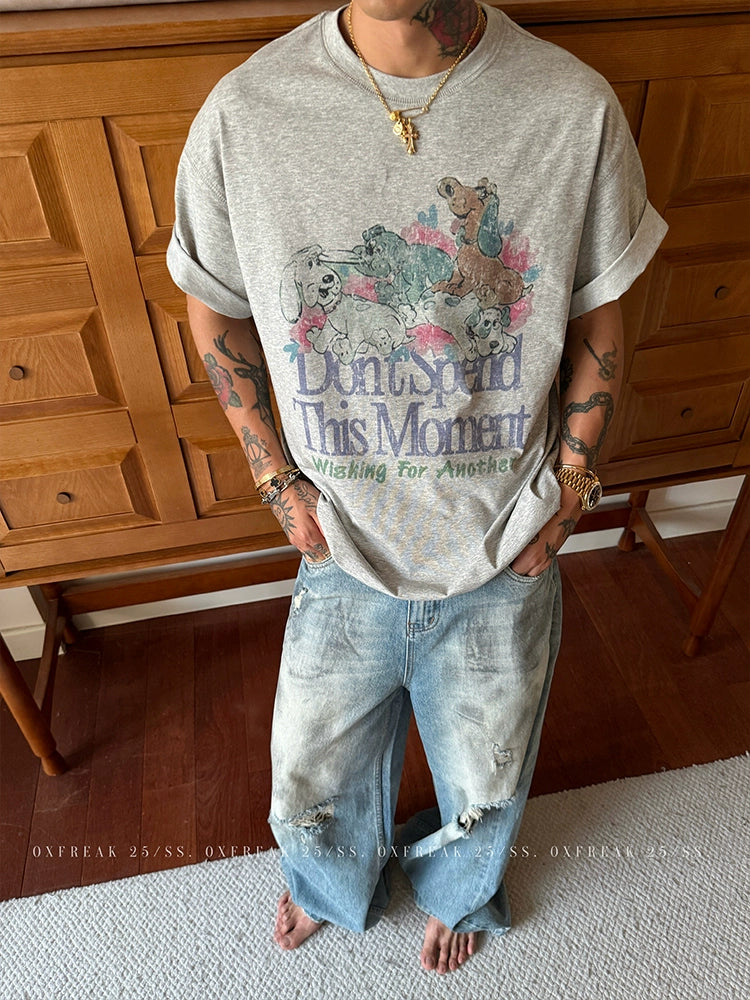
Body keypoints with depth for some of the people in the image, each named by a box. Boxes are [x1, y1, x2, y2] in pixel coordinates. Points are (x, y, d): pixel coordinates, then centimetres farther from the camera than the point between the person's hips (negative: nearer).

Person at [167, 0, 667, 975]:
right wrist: (278, 478, -4)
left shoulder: (578, 109, -15)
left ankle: (457, 892, 64)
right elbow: (215, 313, 0)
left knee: (486, 787, 23)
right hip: (346, 552, 1)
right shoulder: (243, 113, -15)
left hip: (504, 561, 1)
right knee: (311, 778, 22)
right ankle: (332, 884, 63)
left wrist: (573, 480, -3)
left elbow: (598, 317, -1)